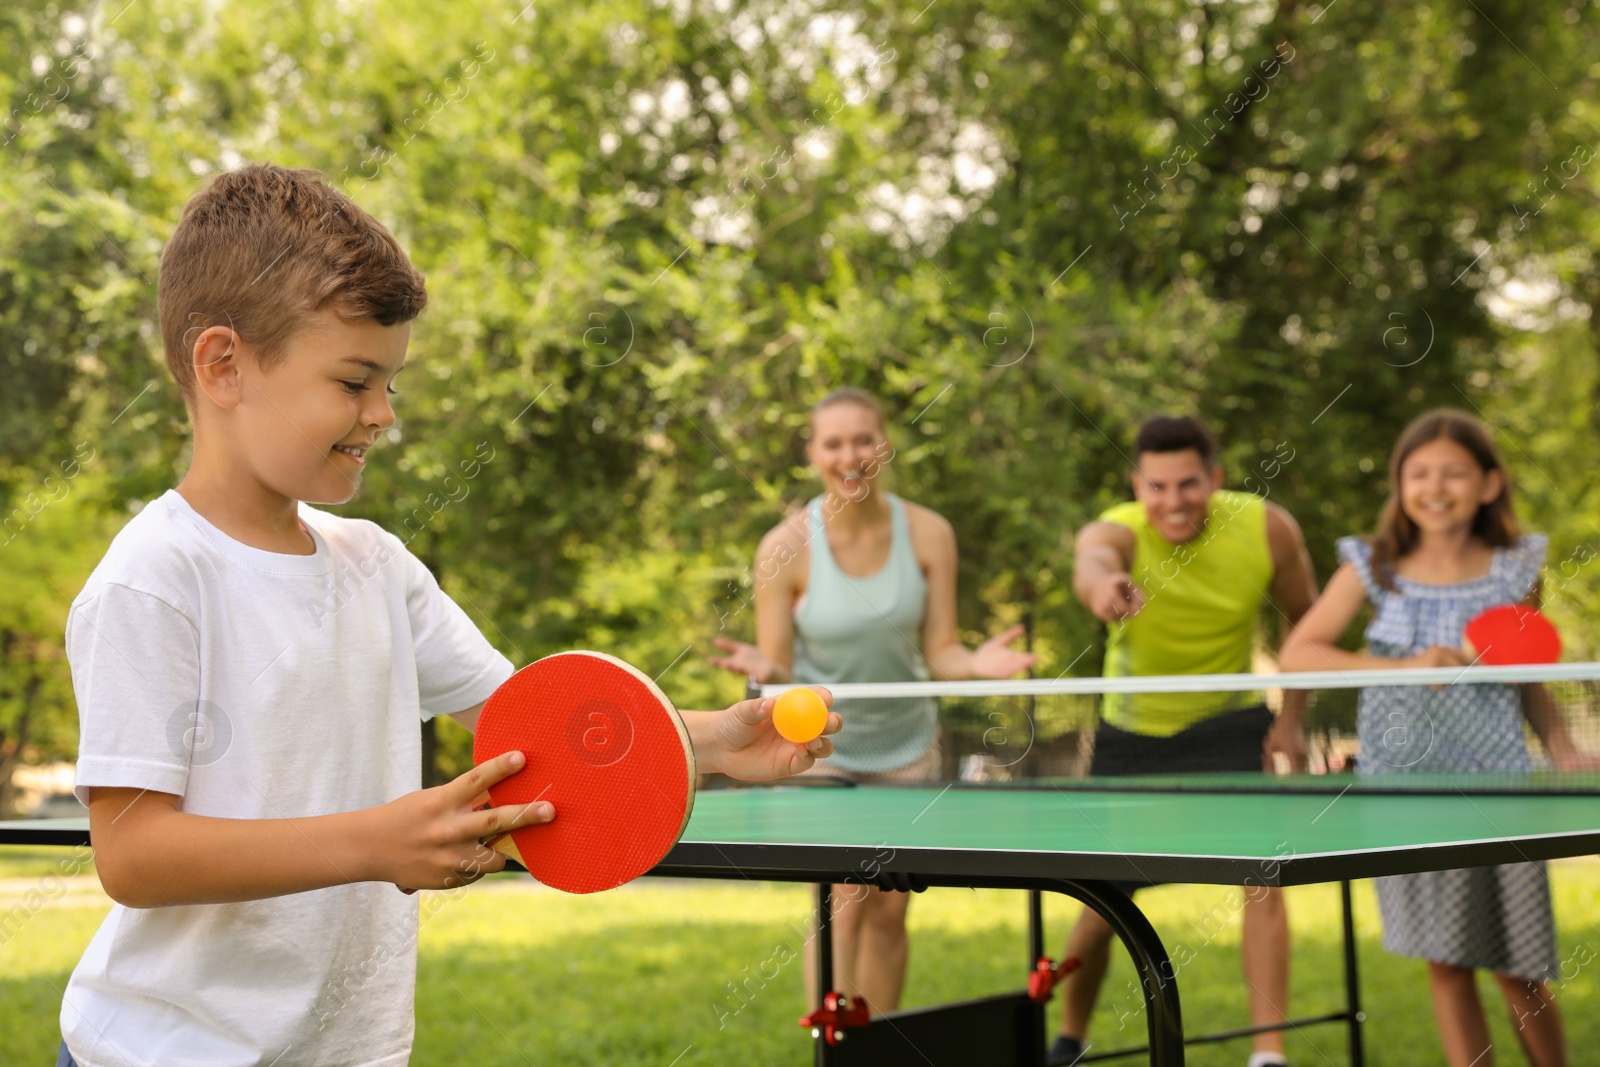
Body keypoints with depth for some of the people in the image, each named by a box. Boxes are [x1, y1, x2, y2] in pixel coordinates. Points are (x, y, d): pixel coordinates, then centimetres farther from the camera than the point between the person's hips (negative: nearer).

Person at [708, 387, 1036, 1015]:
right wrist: (762, 670, -34)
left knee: (889, 912, 5)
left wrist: (976, 663, -29)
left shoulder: (927, 534, -9)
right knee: (843, 902, -15)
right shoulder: (785, 549, -16)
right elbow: (778, 673, -11)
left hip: (905, 745, 3)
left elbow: (939, 654, -8)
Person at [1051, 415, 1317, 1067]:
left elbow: (1305, 617, 1)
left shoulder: (1268, 529, -18)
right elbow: (1091, 562, -52)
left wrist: (1291, 717, -5)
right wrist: (1102, 587, -76)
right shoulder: (1117, 532, -26)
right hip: (1132, 734, 0)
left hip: (1229, 725, 1)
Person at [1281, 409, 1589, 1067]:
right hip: (1405, 785, 0)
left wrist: (1562, 749, -2)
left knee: (1517, 967, 0)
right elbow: (1298, 654, -6)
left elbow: (1529, 678, 14)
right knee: (1446, 961, 1)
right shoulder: (1373, 568, 1)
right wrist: (1403, 666, -15)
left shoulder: (1515, 570, 4)